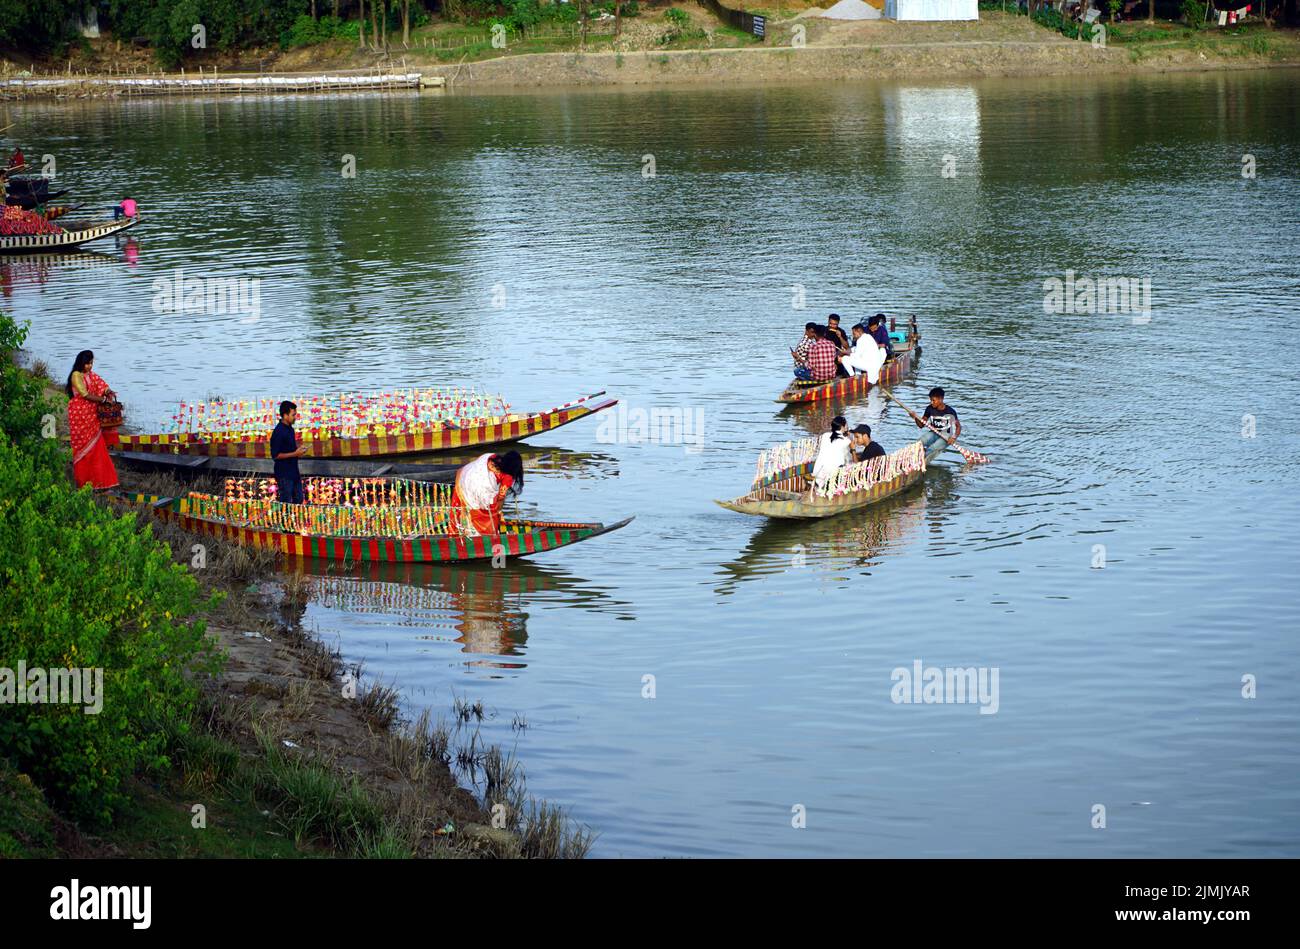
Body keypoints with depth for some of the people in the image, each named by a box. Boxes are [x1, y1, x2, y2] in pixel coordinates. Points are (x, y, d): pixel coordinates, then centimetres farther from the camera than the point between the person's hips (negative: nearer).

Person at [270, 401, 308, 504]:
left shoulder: (289, 428, 8)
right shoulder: (278, 432, -19)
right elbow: (275, 455, -21)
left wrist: (299, 450, 2)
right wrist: (295, 454, -19)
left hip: (294, 472, 9)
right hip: (284, 474, -9)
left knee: (298, 500, 15)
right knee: (286, 504, -1)